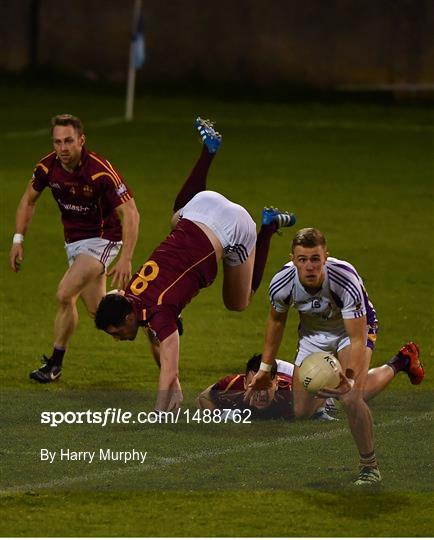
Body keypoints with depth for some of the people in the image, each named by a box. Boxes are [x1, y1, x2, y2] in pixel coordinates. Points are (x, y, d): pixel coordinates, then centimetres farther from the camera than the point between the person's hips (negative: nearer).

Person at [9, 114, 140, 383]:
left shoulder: (101, 171, -28)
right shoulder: (47, 167, -11)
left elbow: (130, 214, -26)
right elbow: (29, 200, 8)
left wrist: (126, 259, -33)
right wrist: (18, 239, 1)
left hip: (102, 238, -6)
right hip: (74, 240, 6)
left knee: (65, 294, -19)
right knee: (98, 310, 9)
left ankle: (55, 364, -5)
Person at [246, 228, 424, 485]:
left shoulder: (347, 281, -39)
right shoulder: (281, 284, -27)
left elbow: (358, 340, -37)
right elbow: (277, 320, -3)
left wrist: (350, 378, -54)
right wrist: (266, 368, 4)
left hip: (354, 326, -4)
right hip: (313, 332, 4)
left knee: (352, 398, -28)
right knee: (302, 412, 3)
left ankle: (370, 465, -4)